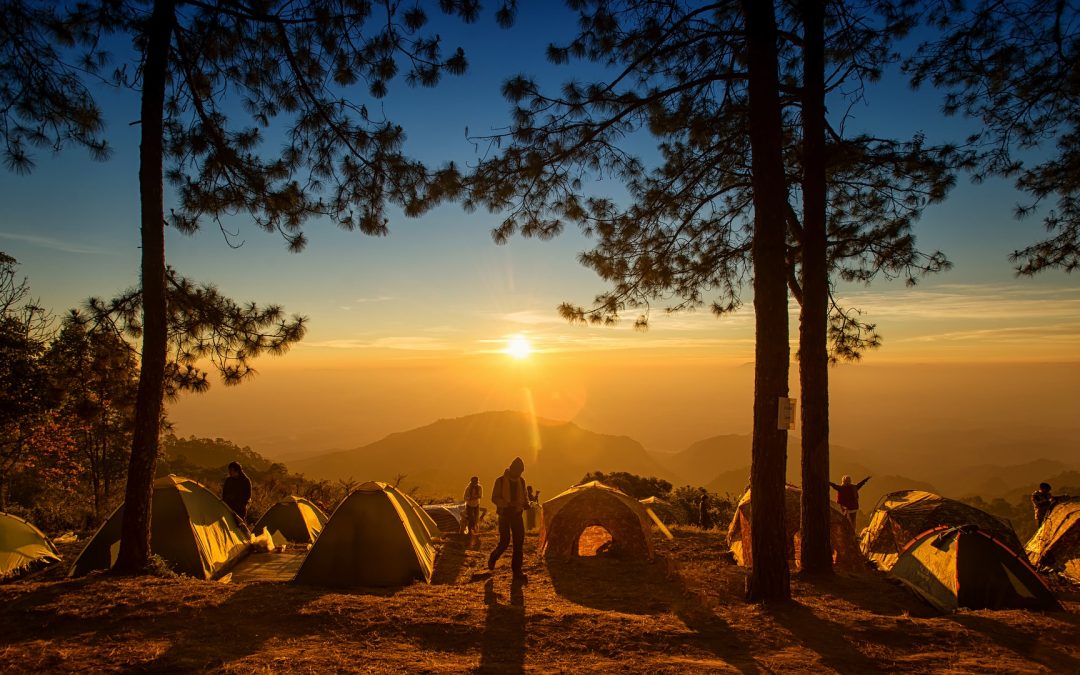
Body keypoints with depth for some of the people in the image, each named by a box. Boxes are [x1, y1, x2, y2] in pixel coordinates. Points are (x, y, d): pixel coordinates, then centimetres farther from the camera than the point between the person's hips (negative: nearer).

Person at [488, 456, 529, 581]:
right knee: (504, 542, -8)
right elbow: (494, 498, -12)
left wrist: (526, 503, -3)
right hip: (504, 515, -4)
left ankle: (517, 572, 6)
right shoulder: (500, 481, -8)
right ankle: (493, 558, 23)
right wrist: (508, 504, -28)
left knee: (519, 543, -1)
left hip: (517, 515, 4)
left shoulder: (521, 481, 7)